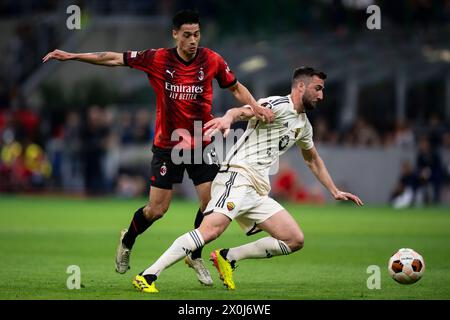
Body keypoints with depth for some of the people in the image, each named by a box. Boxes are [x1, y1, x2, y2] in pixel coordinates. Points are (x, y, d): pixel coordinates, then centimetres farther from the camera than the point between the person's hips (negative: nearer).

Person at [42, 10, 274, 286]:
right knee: (156, 210, -1)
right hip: (167, 145, -1)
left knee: (211, 201, -8)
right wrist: (71, 56, -6)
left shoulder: (212, 60, -7)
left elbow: (236, 87, 7)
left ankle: (195, 256, 17)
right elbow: (114, 59, -4)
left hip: (202, 144, 1)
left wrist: (256, 107, -10)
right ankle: (127, 241, 32)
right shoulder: (157, 59, -11)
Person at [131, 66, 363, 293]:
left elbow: (313, 160, 40)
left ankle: (228, 258, 2)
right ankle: (147, 276, -29)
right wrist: (228, 118, -49)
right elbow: (244, 111, -26)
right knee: (211, 230, -28)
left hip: (258, 190, 9)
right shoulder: (278, 105, -6)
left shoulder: (304, 125, 22)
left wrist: (335, 192, 41)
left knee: (295, 240, 0)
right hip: (238, 175, -9)